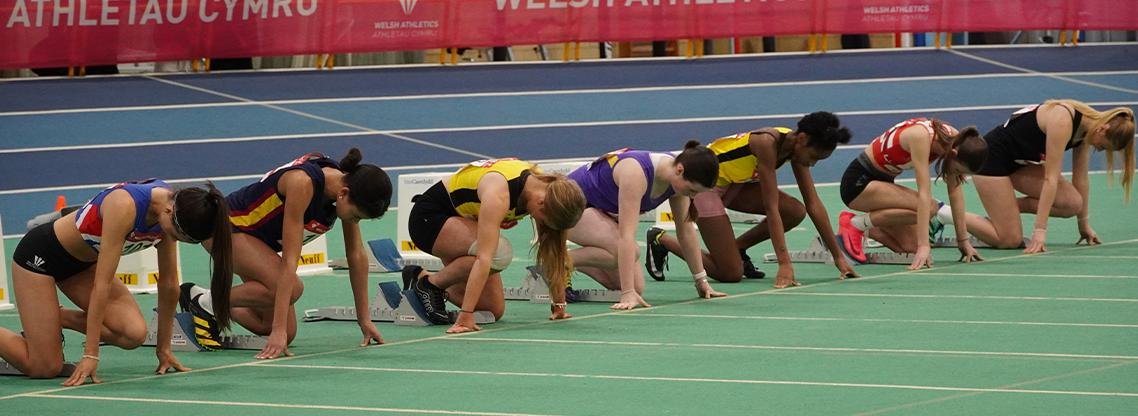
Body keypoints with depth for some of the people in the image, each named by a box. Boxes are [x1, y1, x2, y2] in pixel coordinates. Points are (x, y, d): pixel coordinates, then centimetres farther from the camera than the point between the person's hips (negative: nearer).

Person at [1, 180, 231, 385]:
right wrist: (90, 355, -32)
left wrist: (164, 349, -2)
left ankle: (56, 318, 9)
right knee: (44, 368, -15)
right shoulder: (125, 206, -36)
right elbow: (102, 282, -34)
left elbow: (169, 284, -5)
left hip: (82, 262, 7)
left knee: (134, 334, -15)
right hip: (40, 255, -7)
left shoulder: (171, 208, -15)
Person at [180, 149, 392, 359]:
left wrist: (364, 320, -2)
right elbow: (289, 261, -37)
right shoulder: (303, 183, -35)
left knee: (287, 334, -2)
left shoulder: (348, 186, -15)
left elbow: (357, 255, -3)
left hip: (258, 239, 8)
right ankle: (207, 302, -9)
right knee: (291, 288, -31)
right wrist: (278, 330, -37)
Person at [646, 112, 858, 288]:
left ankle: (737, 248, 9)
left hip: (733, 183, 8)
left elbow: (814, 205, -3)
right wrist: (784, 264, -35)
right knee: (731, 274, -12)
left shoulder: (796, 145, -9)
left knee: (795, 212, -10)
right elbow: (771, 208, -33)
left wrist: (838, 256, -4)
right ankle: (661, 241, 4)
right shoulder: (768, 144, -32)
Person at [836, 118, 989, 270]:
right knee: (928, 207, -27)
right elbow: (924, 193, -36)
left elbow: (955, 190, -2)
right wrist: (924, 246, -39)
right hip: (857, 181, -7)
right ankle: (856, 223, -13)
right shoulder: (921, 137, -32)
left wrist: (963, 241, -2)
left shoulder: (953, 139, -10)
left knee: (912, 245, -9)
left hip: (883, 180, 7)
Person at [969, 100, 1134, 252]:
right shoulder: (1063, 122, -30)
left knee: (1072, 203, -11)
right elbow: (1050, 178, -30)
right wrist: (1039, 231, -29)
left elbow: (1081, 179, 4)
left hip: (1019, 162, 9)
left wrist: (1084, 225, 9)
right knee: (1009, 240, -15)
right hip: (992, 157, -9)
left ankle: (1009, 206, 6)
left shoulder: (1087, 126, -5)